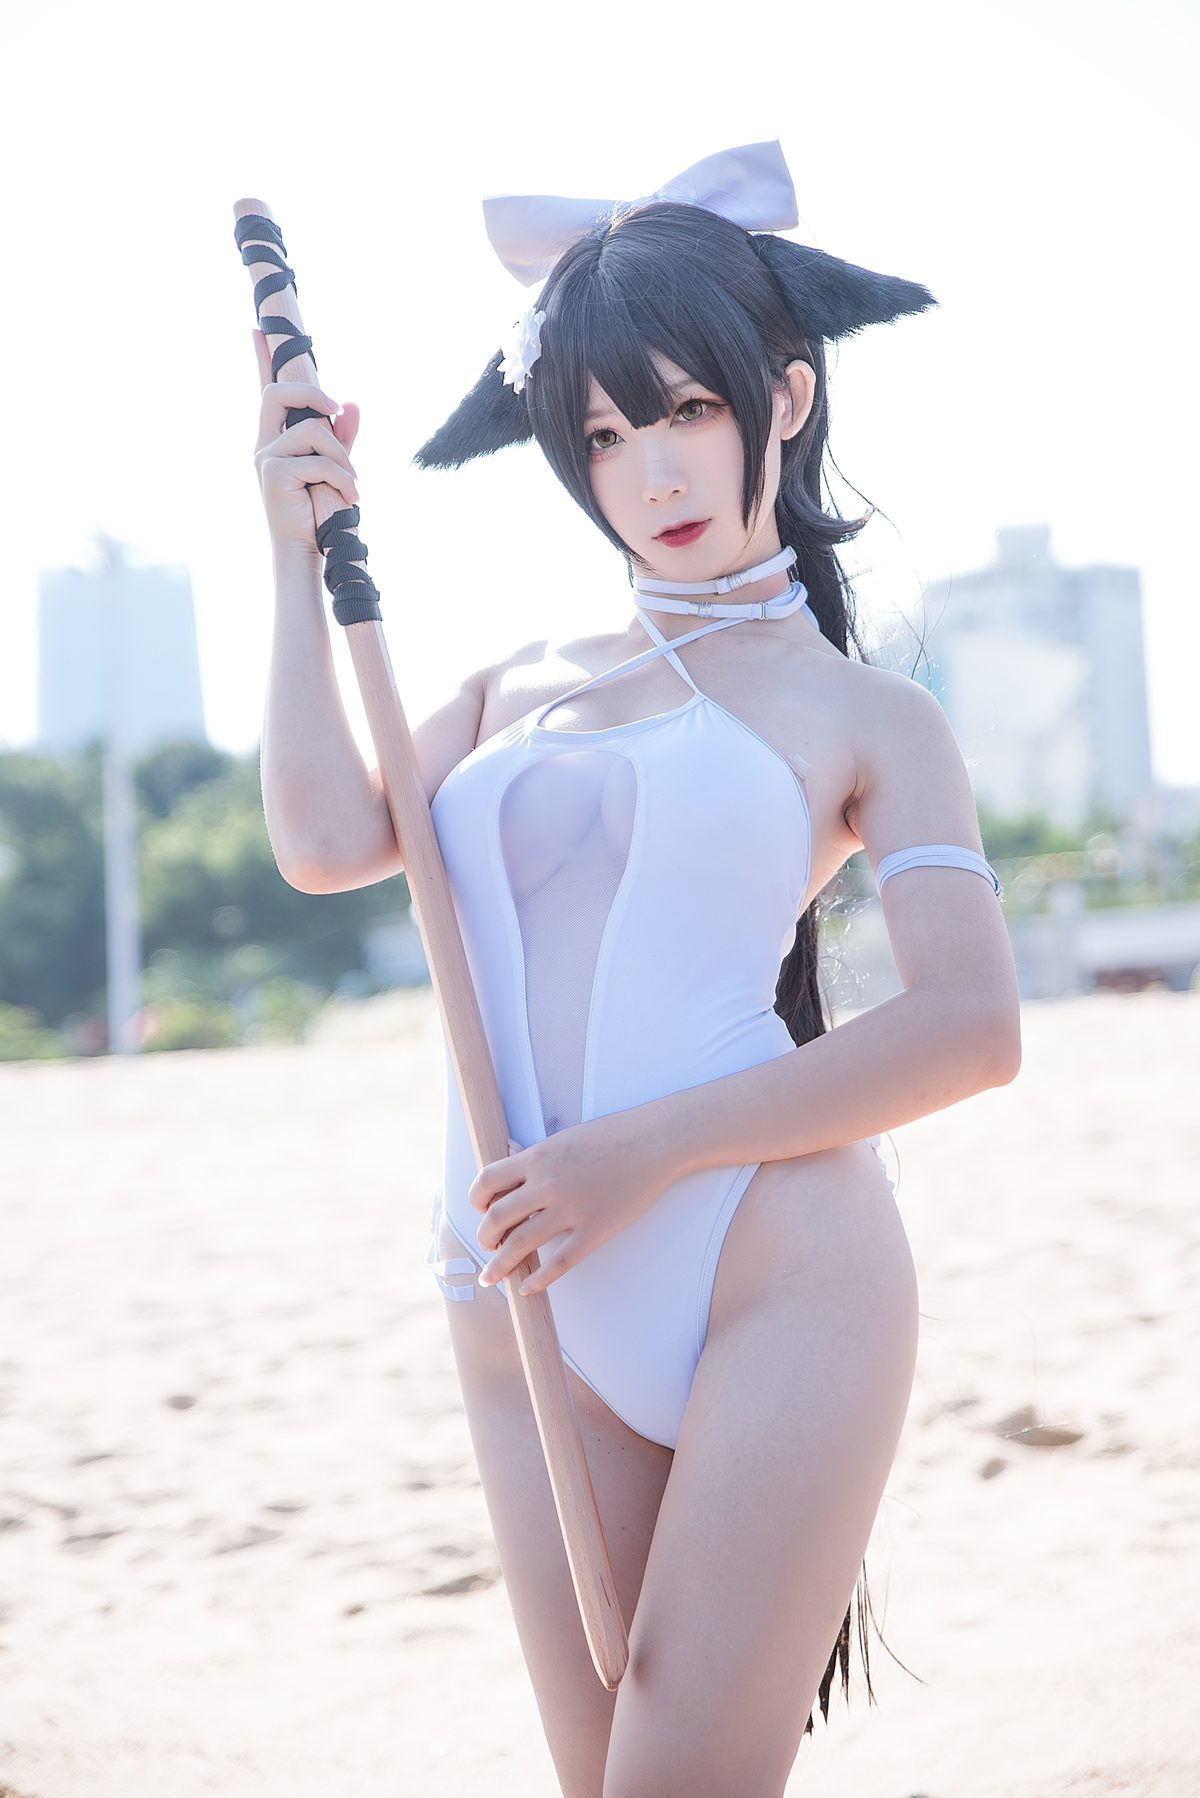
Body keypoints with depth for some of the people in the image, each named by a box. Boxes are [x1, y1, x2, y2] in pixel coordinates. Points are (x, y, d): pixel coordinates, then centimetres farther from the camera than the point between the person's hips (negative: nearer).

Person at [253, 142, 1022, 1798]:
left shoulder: (868, 716, 7)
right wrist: (301, 551, 5)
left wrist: (644, 1151, -14)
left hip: (777, 1274, -4)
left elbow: (972, 1031, -6)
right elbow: (327, 840, 6)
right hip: (531, 1315, 4)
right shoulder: (524, 685, 21)